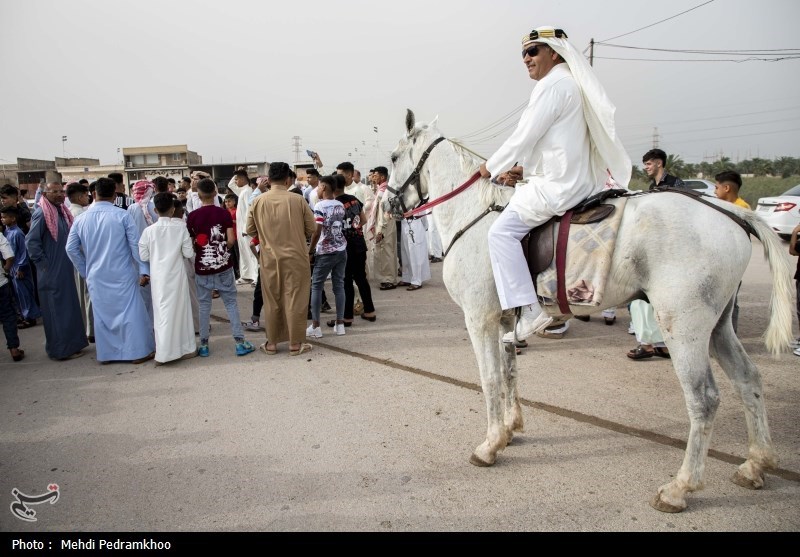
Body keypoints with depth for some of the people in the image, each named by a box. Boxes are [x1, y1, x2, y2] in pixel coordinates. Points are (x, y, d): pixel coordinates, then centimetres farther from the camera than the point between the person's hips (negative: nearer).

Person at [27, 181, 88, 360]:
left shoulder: (62, 212, 10)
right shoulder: (41, 214, -14)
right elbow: (31, 242, -17)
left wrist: (69, 261, 9)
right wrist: (44, 263, -14)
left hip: (65, 270, 8)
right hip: (52, 273, -8)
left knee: (69, 307, 14)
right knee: (56, 310, 1)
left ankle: (71, 344, 25)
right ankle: (61, 349, 10)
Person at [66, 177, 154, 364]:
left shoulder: (81, 219, 0)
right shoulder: (122, 216, -10)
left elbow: (71, 248, 3)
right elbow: (136, 245, -10)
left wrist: (85, 271, 13)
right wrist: (144, 270, -5)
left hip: (96, 277, 3)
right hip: (122, 275, -3)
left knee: (102, 313, 13)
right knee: (131, 311, 5)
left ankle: (106, 353, 22)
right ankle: (138, 351, 11)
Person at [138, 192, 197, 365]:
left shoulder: (149, 230, -4)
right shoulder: (180, 227, -7)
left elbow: (143, 256, 1)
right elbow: (189, 253, -5)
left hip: (158, 276, 1)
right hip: (176, 275, -1)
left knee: (162, 312, 7)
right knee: (180, 309, 10)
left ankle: (163, 353, 7)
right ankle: (186, 348, 19)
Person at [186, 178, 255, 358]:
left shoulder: (192, 216, -5)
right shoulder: (224, 213, -5)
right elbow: (231, 240, -9)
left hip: (202, 268, 0)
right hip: (224, 266, 0)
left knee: (204, 305, 9)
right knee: (231, 302, 6)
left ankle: (203, 345, 15)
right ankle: (240, 341, 5)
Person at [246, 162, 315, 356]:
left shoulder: (258, 201, -3)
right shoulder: (298, 200, -9)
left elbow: (250, 230, 6)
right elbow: (311, 229, -2)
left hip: (269, 258, 2)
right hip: (295, 257, -2)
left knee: (272, 301, 12)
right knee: (295, 300, 6)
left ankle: (272, 343, 21)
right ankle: (295, 344, 12)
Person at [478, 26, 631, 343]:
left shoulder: (553, 85, -10)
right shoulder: (573, 85, 23)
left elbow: (524, 137, -15)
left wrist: (491, 167, -1)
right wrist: (522, 169, 20)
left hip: (559, 185, -11)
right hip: (579, 181, 11)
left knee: (502, 231, -16)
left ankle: (529, 311, -22)